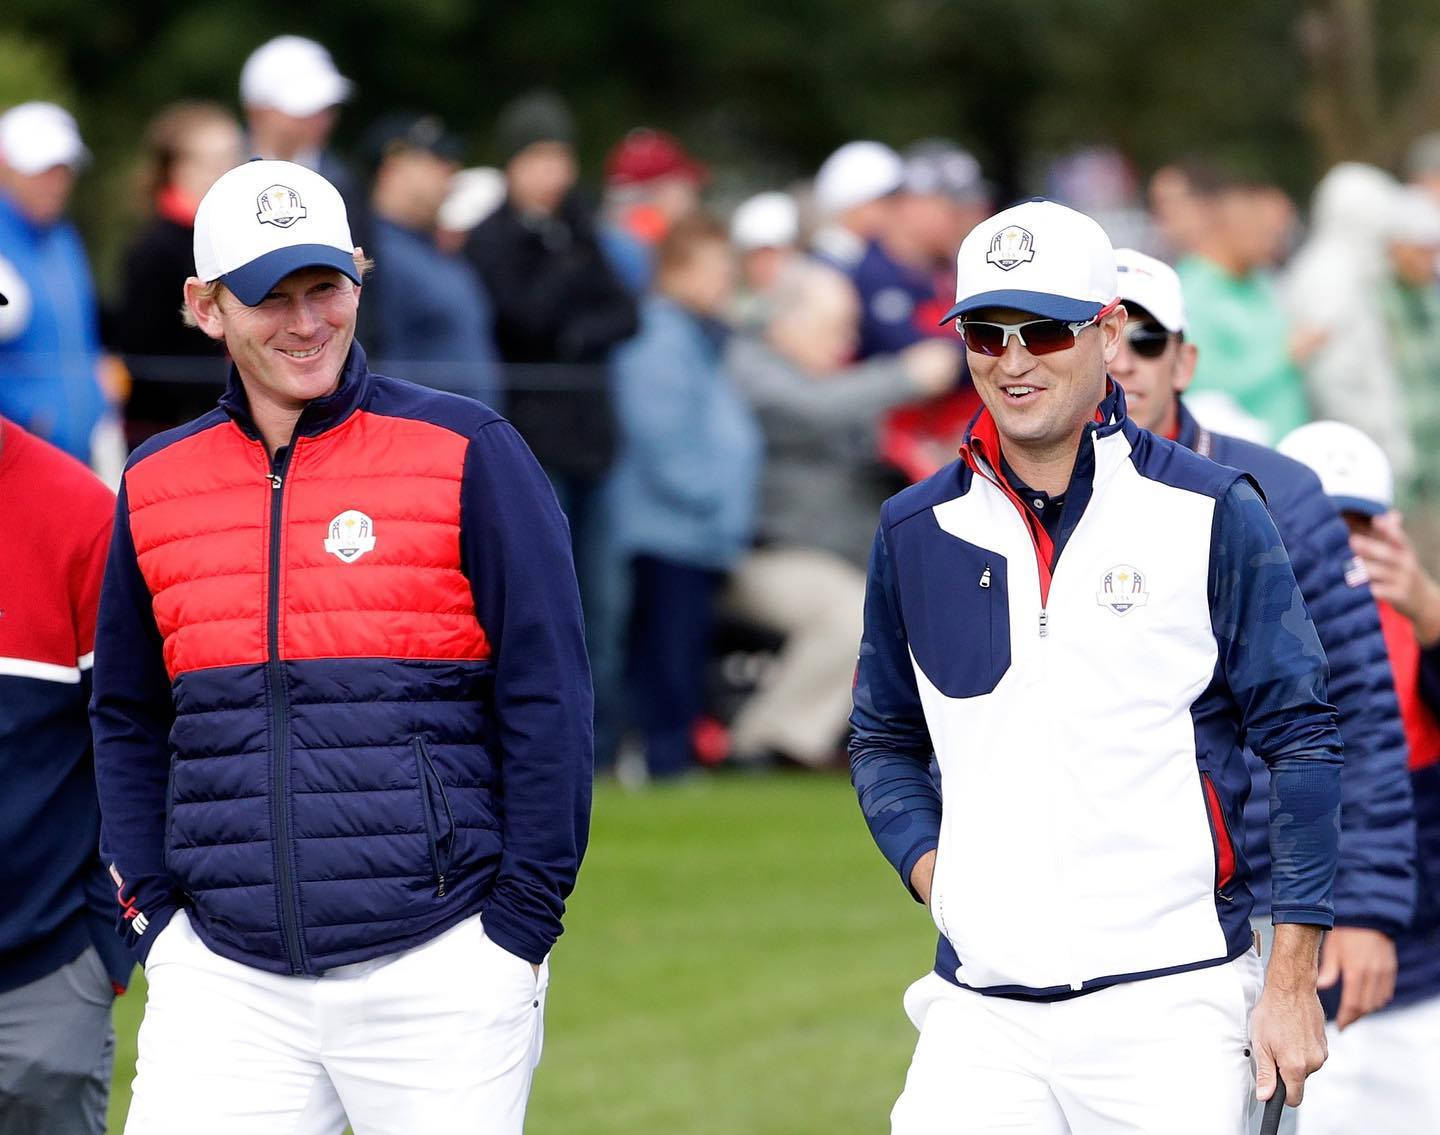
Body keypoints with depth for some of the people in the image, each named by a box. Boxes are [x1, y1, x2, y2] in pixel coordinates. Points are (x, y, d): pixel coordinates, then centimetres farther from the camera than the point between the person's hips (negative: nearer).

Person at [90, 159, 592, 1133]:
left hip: (438, 972, -3)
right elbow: (127, 716, 20)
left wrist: (523, 919, -6)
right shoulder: (157, 484, 10)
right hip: (222, 974, 3)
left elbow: (547, 694, -1)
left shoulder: (465, 452, -1)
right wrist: (150, 910, 9)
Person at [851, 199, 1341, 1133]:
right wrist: (929, 866, 3)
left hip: (1170, 1008, -3)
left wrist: (1293, 981, -4)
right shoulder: (917, 531, 11)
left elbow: (1301, 740, 1)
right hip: (981, 1012, 3)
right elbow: (884, 739, 23)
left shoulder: (1213, 513, 1)